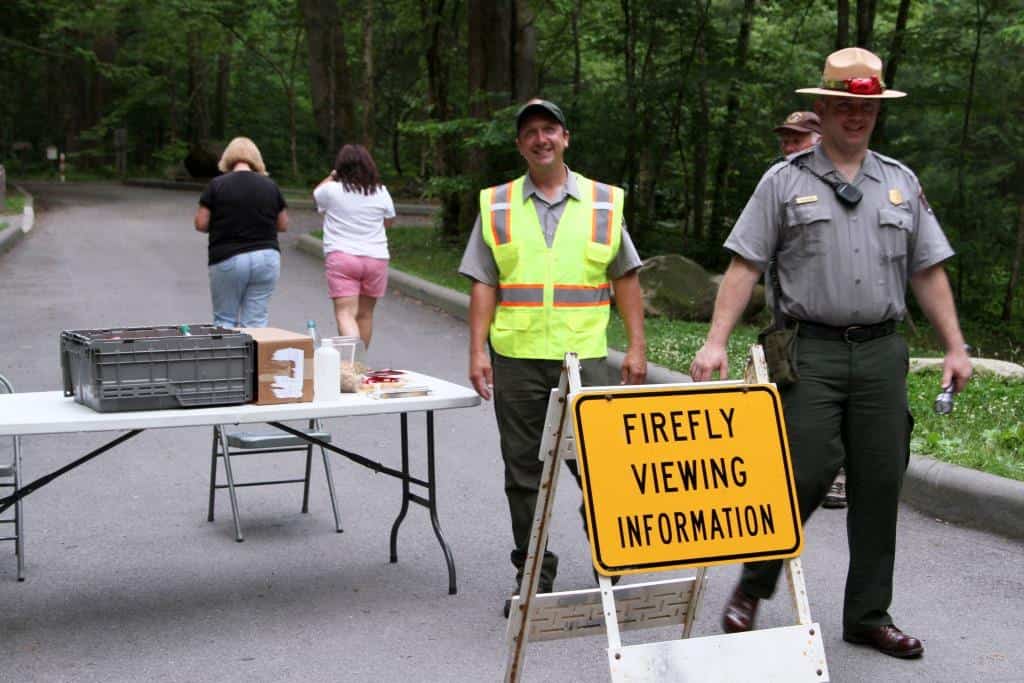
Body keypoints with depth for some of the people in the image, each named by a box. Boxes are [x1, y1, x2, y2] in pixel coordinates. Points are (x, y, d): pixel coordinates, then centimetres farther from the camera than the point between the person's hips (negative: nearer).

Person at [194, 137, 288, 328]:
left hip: (227, 258, -2)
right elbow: (283, 225, 9)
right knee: (256, 321, 5)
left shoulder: (217, 185, -5)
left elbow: (201, 224, -3)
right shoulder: (270, 185, 2)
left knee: (224, 320, 10)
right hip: (267, 257, 2)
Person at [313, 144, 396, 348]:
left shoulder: (332, 190, -6)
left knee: (345, 314, -9)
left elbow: (316, 194, 18)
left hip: (341, 257, -3)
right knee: (365, 313, 16)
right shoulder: (381, 192, 1)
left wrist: (332, 176, 26)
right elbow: (389, 222, 17)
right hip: (376, 258, 3)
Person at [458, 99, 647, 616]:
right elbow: (484, 284, 6)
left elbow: (625, 278, 10)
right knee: (523, 471, 7)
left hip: (585, 357, -1)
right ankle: (533, 575, 18)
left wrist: (636, 347, 3)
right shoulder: (496, 206, 9)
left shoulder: (604, 203, 8)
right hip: (516, 359, 1)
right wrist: (478, 350, -3)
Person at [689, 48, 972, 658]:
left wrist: (955, 347, 8)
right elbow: (745, 266, -2)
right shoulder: (784, 182, 4)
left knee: (880, 484, 5)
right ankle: (752, 590, 14)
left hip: (882, 352, 4)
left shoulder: (901, 182, 14)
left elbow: (929, 271, 14)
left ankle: (869, 615, 18)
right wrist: (717, 341, -11)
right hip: (811, 350, -4)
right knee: (804, 475, -8)